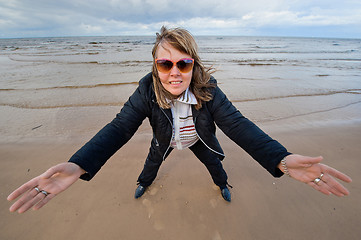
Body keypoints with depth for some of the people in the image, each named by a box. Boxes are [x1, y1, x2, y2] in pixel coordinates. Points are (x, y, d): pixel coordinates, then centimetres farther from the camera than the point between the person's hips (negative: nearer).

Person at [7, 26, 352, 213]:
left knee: (214, 164, 24)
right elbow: (120, 127, -38)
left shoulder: (207, 90, -32)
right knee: (152, 163, 27)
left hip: (198, 140, 0)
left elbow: (236, 123, -38)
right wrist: (78, 166, -53)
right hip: (166, 141, 1)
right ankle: (144, 183, 66)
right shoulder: (147, 90, -33)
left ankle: (222, 185, 62)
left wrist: (281, 160, -52)